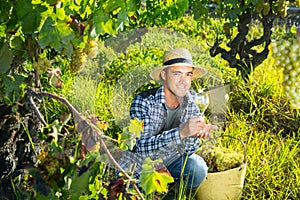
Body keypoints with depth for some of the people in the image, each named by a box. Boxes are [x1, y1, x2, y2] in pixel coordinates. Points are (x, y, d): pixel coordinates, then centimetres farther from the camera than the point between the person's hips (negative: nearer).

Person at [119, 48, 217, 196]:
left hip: (168, 161, 3)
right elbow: (141, 145, -34)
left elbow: (188, 150, -7)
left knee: (198, 168, -22)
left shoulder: (193, 100, -9)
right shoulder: (143, 101, -22)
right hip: (137, 168, -3)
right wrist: (181, 132, -45)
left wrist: (196, 134, -31)